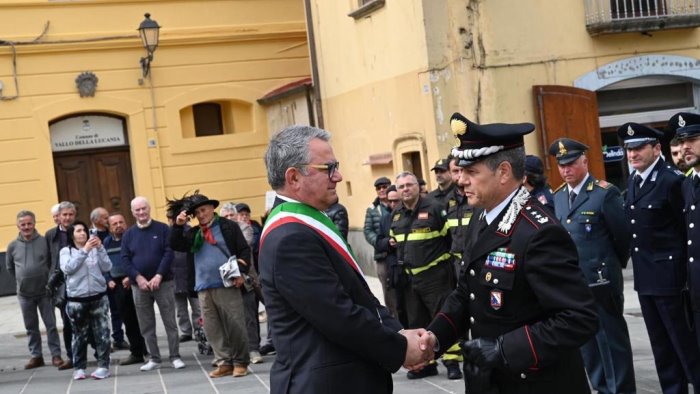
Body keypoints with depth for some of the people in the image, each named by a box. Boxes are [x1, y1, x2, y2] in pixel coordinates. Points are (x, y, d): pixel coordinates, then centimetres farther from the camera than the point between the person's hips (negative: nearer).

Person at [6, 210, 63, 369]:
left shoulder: (44, 241, -9)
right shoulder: (13, 246, -2)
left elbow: (53, 262, 1)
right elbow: (9, 267, 12)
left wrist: (48, 280, 1)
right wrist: (22, 280, 11)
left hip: (44, 291, -2)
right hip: (24, 294, 2)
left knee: (51, 325, 2)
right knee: (31, 327, 10)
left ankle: (56, 355, 9)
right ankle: (36, 356, 19)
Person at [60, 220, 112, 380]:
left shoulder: (95, 249, 5)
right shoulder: (66, 251, 4)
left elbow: (107, 267, -2)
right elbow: (68, 268, -14)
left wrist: (100, 248, -11)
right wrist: (84, 250, -17)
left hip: (98, 297, 1)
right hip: (76, 299, -1)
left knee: (102, 333, -1)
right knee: (79, 335, 6)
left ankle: (103, 366, 5)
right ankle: (79, 367, 14)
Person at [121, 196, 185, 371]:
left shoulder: (162, 229, 0)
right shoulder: (128, 234, 7)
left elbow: (169, 253, -7)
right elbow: (125, 259, 1)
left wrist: (158, 276, -16)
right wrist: (138, 278, -12)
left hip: (163, 283, -2)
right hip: (139, 285, 3)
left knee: (170, 322, -1)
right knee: (146, 325, 6)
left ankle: (175, 357, 5)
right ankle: (154, 358, 13)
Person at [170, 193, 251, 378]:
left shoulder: (228, 226, 3)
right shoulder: (194, 233, 15)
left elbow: (244, 250, 0)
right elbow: (176, 245, 5)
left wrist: (241, 272, -12)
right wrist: (178, 226, -8)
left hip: (227, 285, -5)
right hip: (204, 288, 5)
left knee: (235, 325, -3)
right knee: (212, 328, 5)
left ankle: (240, 362, 7)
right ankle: (224, 362, 12)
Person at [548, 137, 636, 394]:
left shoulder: (605, 193, -10)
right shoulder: (558, 197, 9)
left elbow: (622, 236, -5)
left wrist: (613, 267, 8)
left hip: (600, 281, -6)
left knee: (612, 338, 2)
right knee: (585, 340, 13)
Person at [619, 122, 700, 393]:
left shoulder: (672, 180, -15)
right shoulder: (632, 181, 10)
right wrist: (635, 259, 9)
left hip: (668, 275, -8)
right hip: (644, 276, 8)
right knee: (661, 344, 14)